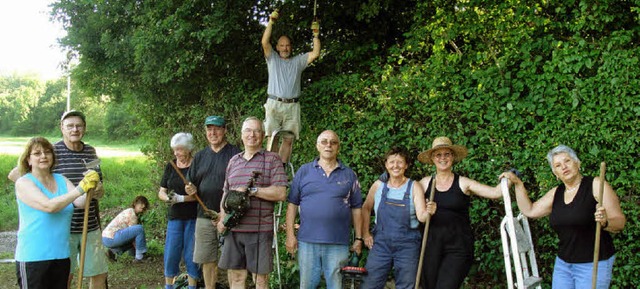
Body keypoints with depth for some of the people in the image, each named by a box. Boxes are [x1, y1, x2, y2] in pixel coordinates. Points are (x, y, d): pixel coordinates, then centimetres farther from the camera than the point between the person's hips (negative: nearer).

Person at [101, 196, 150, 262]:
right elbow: (133, 231, -12)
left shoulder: (129, 211, 18)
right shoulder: (132, 214, -12)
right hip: (111, 239, -11)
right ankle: (140, 256, -11)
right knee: (139, 228, -19)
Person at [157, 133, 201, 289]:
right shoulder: (171, 166, 6)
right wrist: (168, 198, -12)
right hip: (175, 216, 4)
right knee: (171, 253, 4)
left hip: (193, 217, -3)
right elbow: (161, 192, 9)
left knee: (191, 254, 3)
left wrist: (181, 198, -19)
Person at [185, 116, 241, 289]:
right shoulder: (200, 156, 13)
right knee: (207, 260, 10)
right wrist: (191, 190, -6)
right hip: (204, 216, 5)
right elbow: (192, 185, 19)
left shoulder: (235, 155, -4)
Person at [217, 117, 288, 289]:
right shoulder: (234, 161, 17)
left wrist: (251, 190, -14)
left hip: (260, 230, -5)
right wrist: (222, 219, 6)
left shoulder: (272, 160, -1)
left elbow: (281, 193, -10)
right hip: (233, 229, 5)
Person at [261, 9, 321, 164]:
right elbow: (264, 42, -1)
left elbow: (315, 53, 6)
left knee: (288, 139, 0)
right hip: (274, 104, -2)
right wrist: (271, 22, -8)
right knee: (272, 138, -8)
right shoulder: (272, 59, 14)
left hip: (292, 105, 2)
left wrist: (316, 34, -2)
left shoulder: (298, 61, 18)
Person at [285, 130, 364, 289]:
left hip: (338, 243, 0)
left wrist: (358, 238, 6)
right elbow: (292, 204, 5)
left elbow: (356, 209, 9)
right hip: (307, 241, 0)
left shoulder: (349, 174, 8)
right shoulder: (304, 171, 6)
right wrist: (290, 234, 0)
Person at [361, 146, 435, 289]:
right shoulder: (379, 185, 1)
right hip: (380, 242, 1)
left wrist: (428, 212, -33)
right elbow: (366, 208, 13)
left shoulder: (414, 187, -3)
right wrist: (366, 234, 7)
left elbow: (421, 216, -11)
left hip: (407, 245, -1)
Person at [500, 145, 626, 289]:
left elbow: (620, 222, -12)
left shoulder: (596, 185, -10)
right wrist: (518, 183, 7)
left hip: (593, 264, -6)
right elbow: (529, 210, 12)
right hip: (563, 263, 6)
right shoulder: (556, 193, 9)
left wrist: (605, 222, -33)